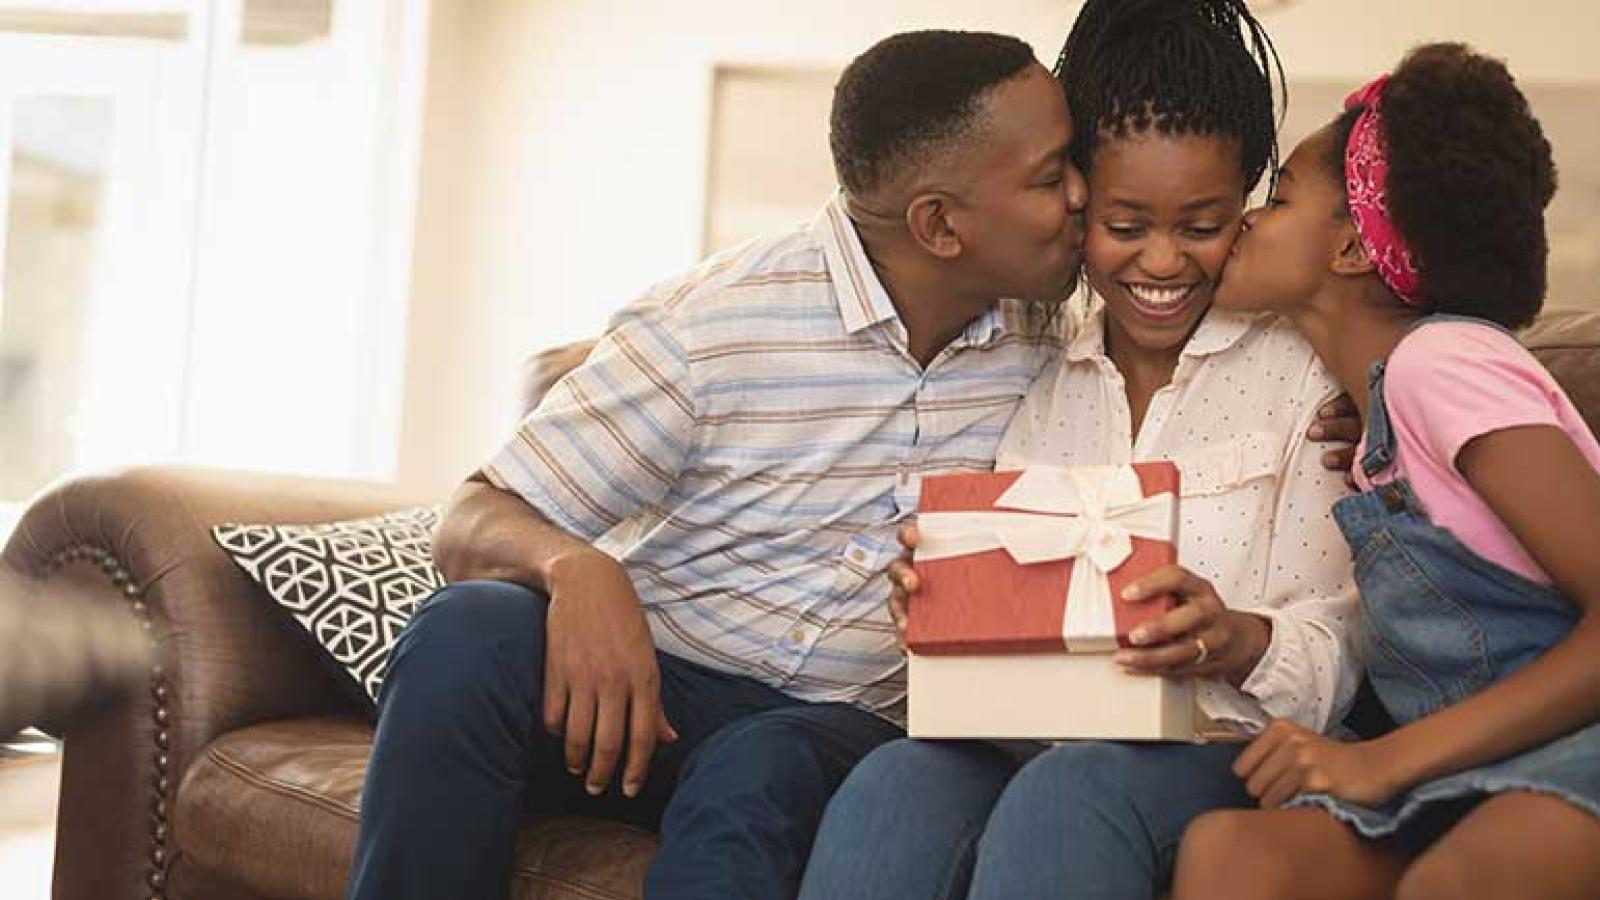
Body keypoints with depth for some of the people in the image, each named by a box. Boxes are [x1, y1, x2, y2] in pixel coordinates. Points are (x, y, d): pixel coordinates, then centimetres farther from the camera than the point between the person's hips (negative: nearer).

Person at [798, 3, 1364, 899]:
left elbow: (1339, 647, -1)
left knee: (1064, 797, -38)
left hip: (1222, 755, -3)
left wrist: (1237, 643, -24)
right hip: (1036, 740, 3)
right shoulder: (1039, 381, 17)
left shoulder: (1302, 371, 4)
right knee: (894, 782, -33)